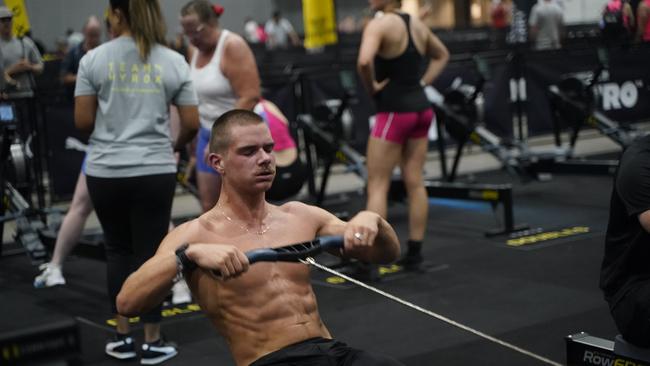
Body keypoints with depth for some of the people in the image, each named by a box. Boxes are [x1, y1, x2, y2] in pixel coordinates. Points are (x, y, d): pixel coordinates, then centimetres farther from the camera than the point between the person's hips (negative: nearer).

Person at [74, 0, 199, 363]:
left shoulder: (94, 59, -2)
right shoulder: (174, 62, 1)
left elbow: (82, 121, -2)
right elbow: (192, 125, 1)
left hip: (106, 171, 1)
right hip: (155, 171, 0)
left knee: (119, 251, 16)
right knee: (150, 254, 7)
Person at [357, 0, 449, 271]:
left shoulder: (379, 25, -14)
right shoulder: (417, 25, 11)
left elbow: (364, 61, -31)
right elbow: (442, 55, 27)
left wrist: (372, 87, -13)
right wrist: (423, 83, 15)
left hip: (394, 112, -7)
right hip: (421, 109, 8)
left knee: (377, 187, -2)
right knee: (415, 183, 10)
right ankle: (414, 253, 16)